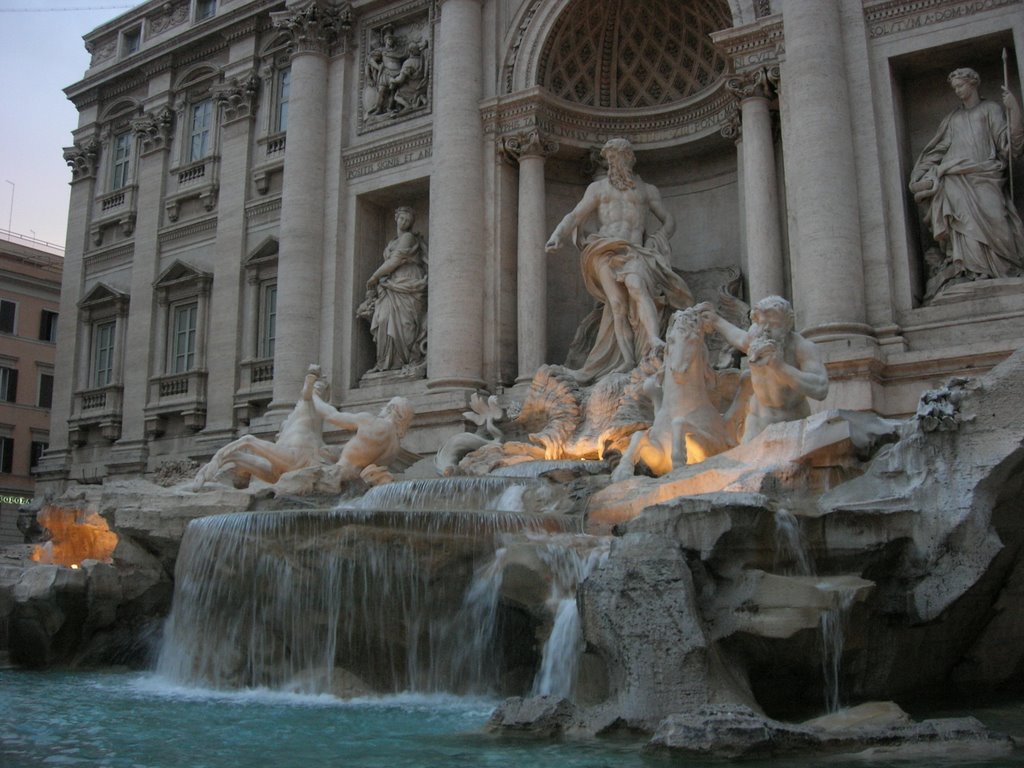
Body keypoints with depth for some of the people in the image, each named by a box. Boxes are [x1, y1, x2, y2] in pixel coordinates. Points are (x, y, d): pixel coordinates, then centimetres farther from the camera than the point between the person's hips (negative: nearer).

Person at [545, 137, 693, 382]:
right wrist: (556, 236, -4)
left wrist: (656, 241, 2)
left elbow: (669, 221, 23)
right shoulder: (598, 188, 24)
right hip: (604, 250, 0)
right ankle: (628, 363, -27)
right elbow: (575, 216, 15)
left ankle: (654, 341, -51)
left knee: (637, 286, -33)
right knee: (619, 304, -20)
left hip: (633, 252, 0)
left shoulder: (648, 190, 24)